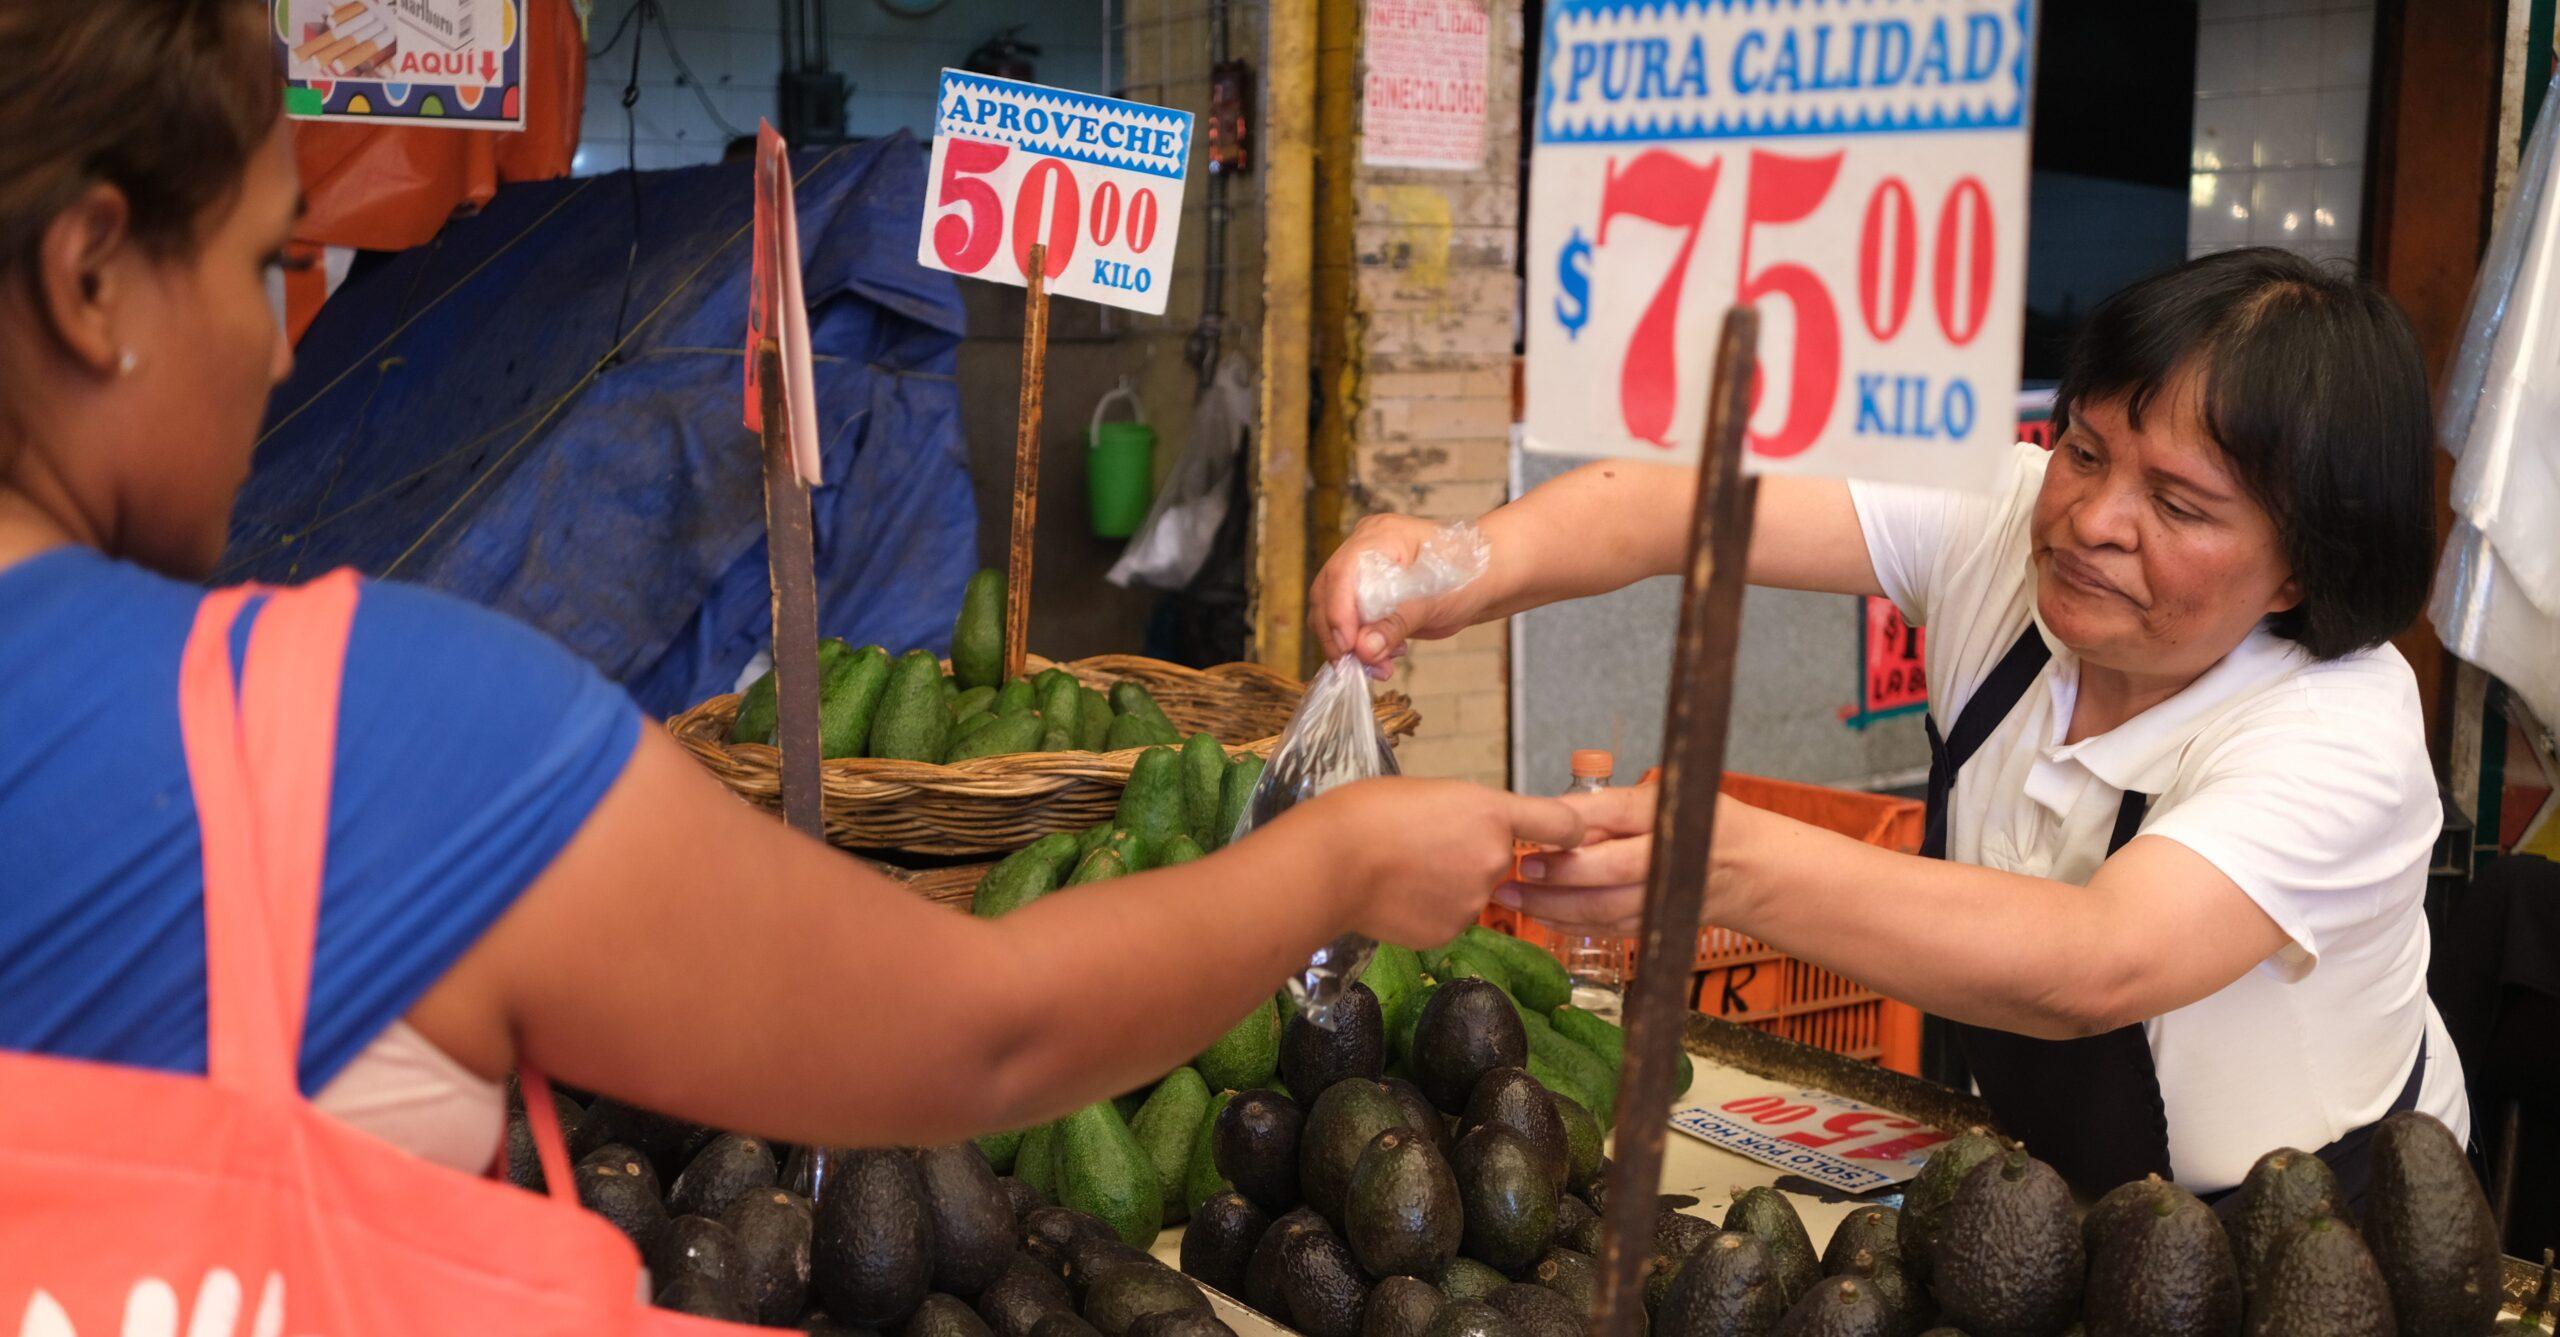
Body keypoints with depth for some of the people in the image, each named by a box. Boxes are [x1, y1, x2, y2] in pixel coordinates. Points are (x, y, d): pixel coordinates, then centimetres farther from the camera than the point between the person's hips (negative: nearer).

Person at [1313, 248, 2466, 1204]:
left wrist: (1731, 863, -54)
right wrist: (1476, 564, -44)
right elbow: (1685, 509, -23)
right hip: (2046, 1176, 6)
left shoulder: (2343, 738, -26)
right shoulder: (2012, 538, -11)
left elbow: (2097, 966, -43)